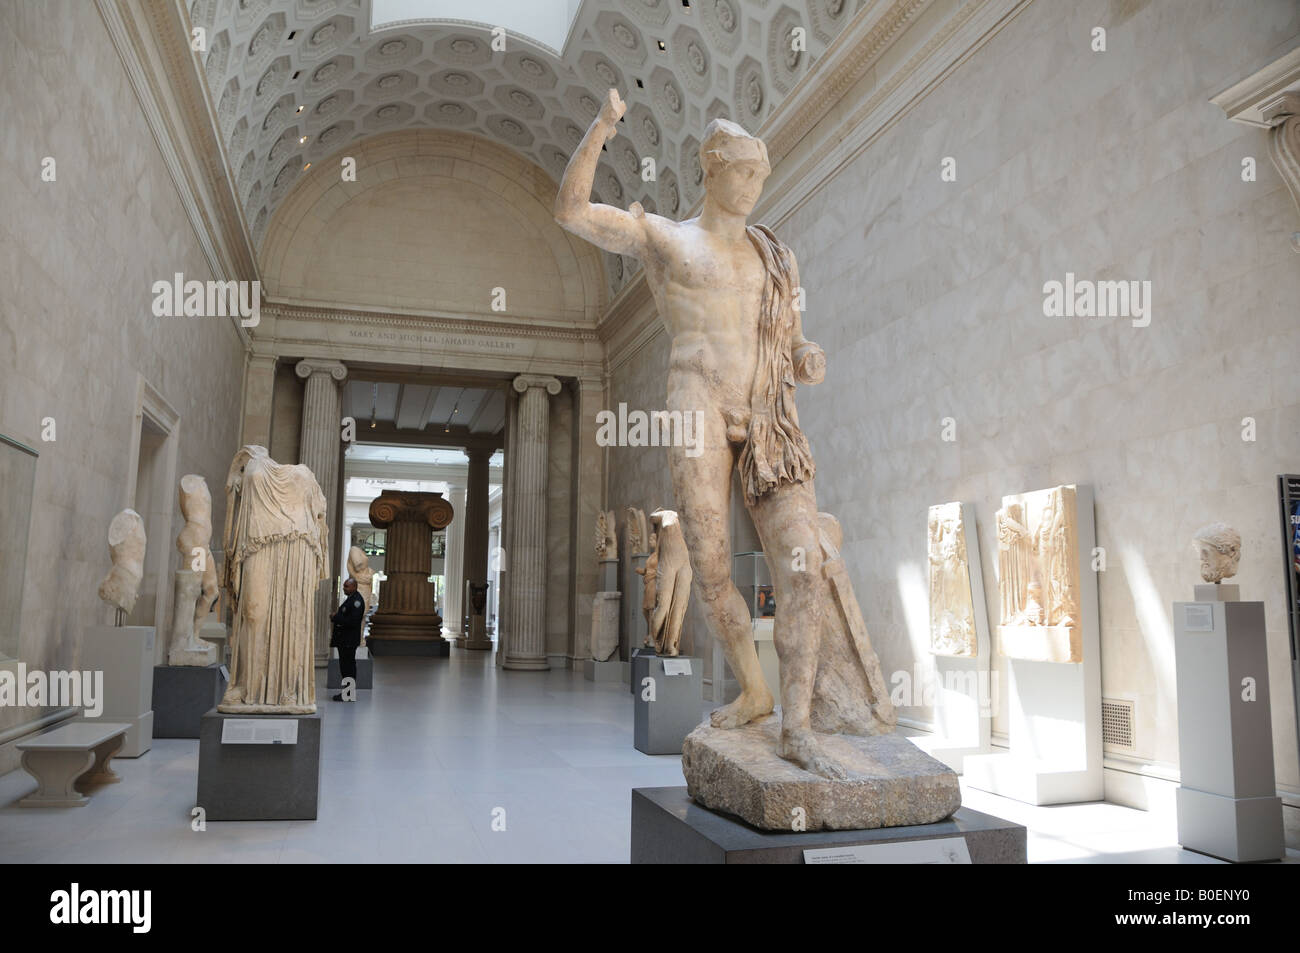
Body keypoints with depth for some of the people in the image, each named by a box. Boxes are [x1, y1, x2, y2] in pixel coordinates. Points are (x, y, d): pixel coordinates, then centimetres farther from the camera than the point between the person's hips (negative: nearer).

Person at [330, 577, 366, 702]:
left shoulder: (356, 600, -17)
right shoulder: (350, 598, 16)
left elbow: (353, 621, -25)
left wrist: (336, 618, -18)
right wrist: (336, 616, 6)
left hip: (349, 640, -10)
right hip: (344, 639, 10)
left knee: (347, 667, -7)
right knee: (346, 666, 14)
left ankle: (349, 694, -2)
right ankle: (348, 692, 21)